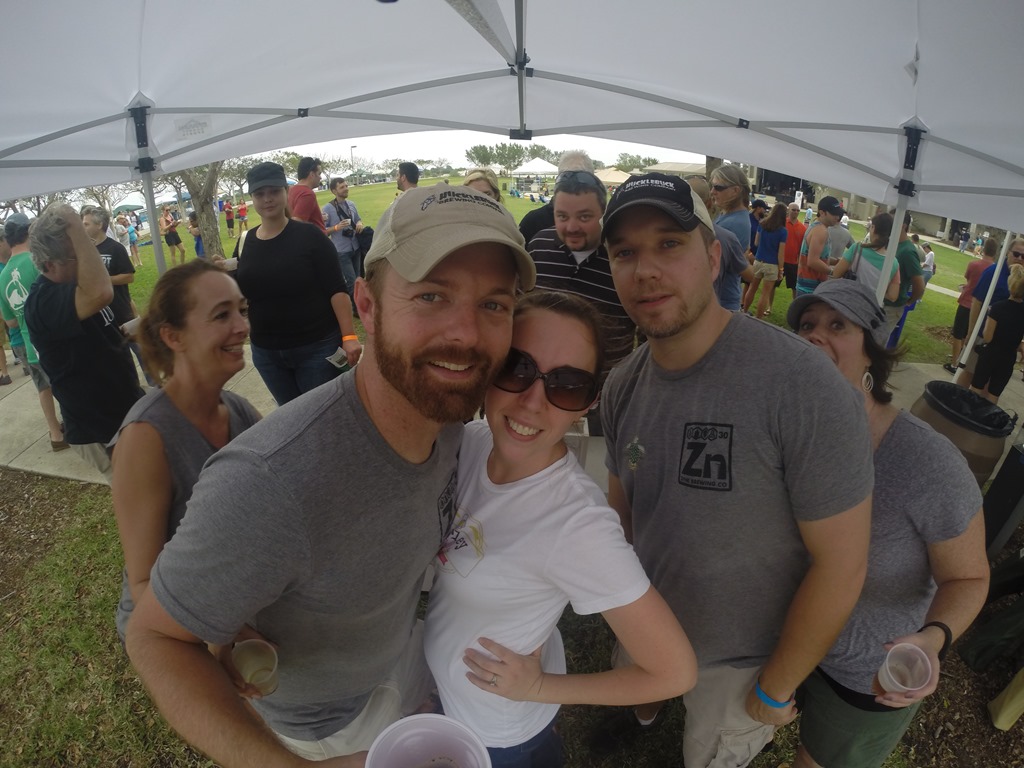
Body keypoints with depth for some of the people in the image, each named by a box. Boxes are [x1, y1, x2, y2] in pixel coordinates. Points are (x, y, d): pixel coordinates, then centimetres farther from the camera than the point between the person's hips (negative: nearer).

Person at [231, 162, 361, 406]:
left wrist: (349, 335, -20)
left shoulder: (309, 236, -8)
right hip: (266, 353, 4)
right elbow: (238, 296, 13)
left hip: (317, 347, -4)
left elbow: (336, 289, -11)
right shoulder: (244, 244, 5)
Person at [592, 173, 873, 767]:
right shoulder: (623, 385, -13)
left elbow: (842, 565, -25)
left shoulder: (803, 385, -33)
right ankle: (644, 717, 70)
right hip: (648, 623, 5)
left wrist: (776, 689, -14)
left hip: (743, 655, -4)